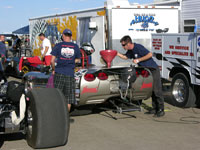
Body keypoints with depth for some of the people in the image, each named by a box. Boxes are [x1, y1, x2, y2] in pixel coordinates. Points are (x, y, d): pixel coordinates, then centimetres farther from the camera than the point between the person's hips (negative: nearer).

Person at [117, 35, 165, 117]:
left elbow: (150, 54, -22)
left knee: (157, 90, -7)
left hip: (153, 70, -9)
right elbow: (125, 57, 23)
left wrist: (138, 60, -20)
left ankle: (161, 110, -3)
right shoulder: (130, 51, 7)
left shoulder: (138, 47, -20)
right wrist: (117, 53, 6)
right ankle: (155, 108, 17)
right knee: (151, 90, 11)